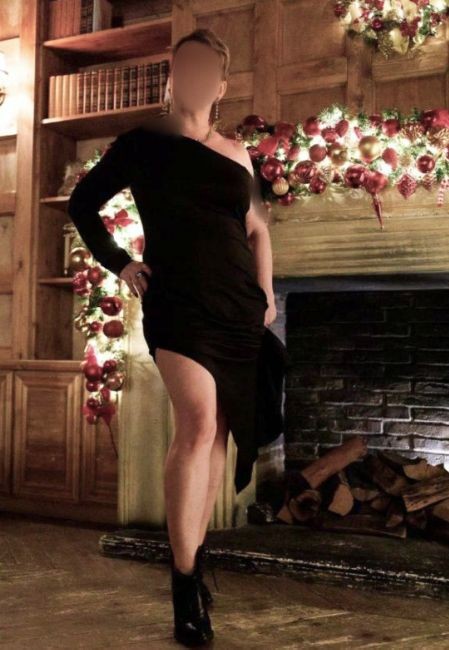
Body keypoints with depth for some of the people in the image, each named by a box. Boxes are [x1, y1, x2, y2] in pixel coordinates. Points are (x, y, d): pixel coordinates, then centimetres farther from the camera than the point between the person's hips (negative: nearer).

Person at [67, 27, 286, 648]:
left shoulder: (236, 152, 14)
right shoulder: (144, 142, 3)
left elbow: (257, 228, 23)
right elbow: (82, 202, 12)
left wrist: (265, 295, 13)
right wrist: (118, 263, 2)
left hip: (238, 309, 5)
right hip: (178, 304, -5)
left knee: (217, 434, 8)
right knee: (197, 425, -20)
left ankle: (194, 559, 23)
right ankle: (185, 589, -16)